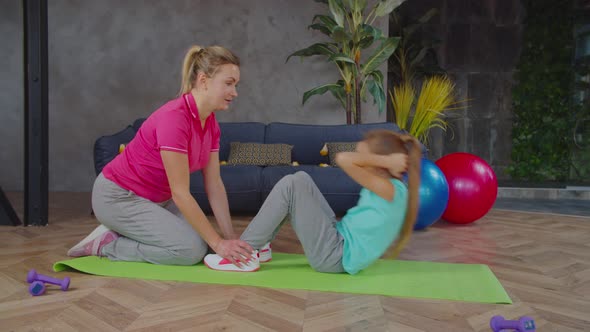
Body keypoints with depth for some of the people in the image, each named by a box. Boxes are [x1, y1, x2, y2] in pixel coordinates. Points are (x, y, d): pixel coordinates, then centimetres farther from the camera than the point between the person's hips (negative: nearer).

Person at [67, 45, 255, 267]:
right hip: (119, 196, -9)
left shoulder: (210, 123, -3)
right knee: (192, 249, -19)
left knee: (202, 238, 6)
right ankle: (107, 243, -3)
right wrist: (217, 243, -24)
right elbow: (180, 194, -28)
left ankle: (122, 232, 14)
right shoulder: (174, 118, -30)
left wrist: (230, 238, -4)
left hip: (155, 198, 9)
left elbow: (214, 185, 0)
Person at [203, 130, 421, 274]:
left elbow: (343, 159, -25)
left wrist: (384, 161, -16)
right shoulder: (392, 188, 9)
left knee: (290, 185, -15)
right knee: (301, 179, 8)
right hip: (338, 242, 10)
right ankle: (257, 244, 9)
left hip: (334, 256, -10)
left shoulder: (388, 189, -19)